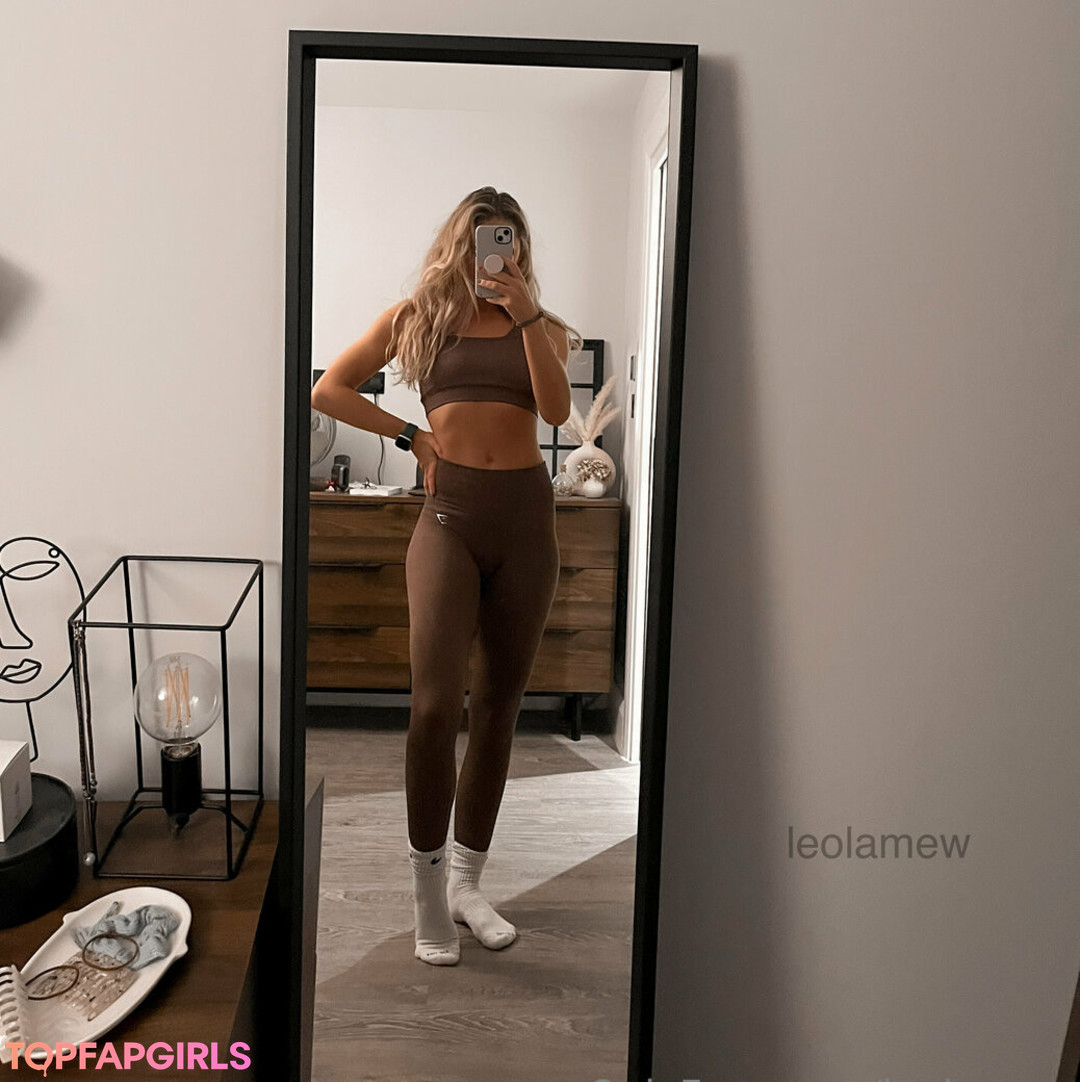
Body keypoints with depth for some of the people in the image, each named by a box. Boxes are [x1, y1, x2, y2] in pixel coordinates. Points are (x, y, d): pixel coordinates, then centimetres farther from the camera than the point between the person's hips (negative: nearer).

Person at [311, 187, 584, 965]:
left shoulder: (540, 326, 13)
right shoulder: (419, 315, 10)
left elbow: (557, 410, -7)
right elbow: (329, 390, 8)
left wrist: (526, 314, -12)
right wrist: (409, 434, 3)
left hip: (526, 514, 2)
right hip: (451, 512, -2)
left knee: (499, 705, 6)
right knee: (436, 702, -15)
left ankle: (468, 884, 20)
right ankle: (428, 894, 2)